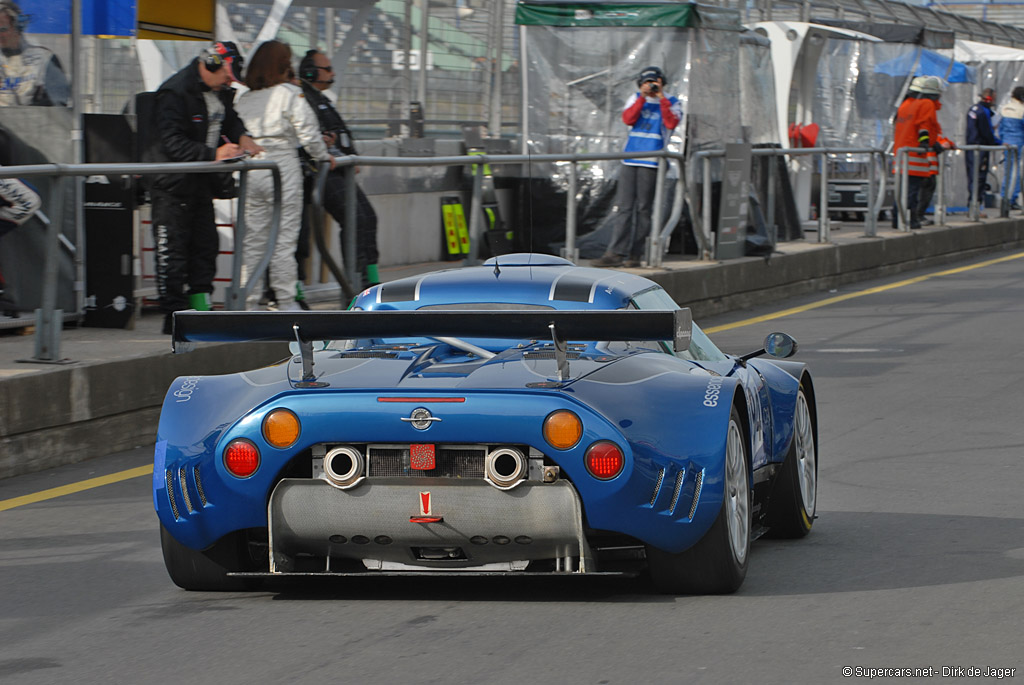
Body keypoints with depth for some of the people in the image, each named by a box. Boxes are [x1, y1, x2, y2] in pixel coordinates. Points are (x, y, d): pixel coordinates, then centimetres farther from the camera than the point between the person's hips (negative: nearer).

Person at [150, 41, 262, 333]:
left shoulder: (220, 92, 8)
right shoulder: (175, 92, -18)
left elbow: (230, 120, 25)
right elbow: (172, 144, -25)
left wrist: (241, 136, 1)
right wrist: (213, 154, -33)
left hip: (201, 183, 8)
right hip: (172, 186, -8)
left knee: (206, 245, 9)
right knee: (173, 250, -6)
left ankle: (201, 305, 17)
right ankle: (174, 314, -2)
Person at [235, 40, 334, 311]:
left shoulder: (244, 99, 7)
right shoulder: (290, 93, -6)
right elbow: (307, 132, -9)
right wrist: (323, 156, 6)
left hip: (251, 173, 4)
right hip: (283, 170, -4)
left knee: (252, 239, 8)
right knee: (284, 238, 1)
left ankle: (248, 301, 8)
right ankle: (286, 301, 2)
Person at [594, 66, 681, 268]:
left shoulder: (672, 103, 6)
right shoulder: (636, 98, 15)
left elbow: (671, 123, -13)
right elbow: (628, 119, -2)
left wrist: (661, 98, -14)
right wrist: (643, 97, -10)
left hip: (652, 163, -3)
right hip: (630, 161, 3)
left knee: (643, 208, -2)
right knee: (623, 207, -3)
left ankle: (635, 254, 1)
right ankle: (616, 253, -7)